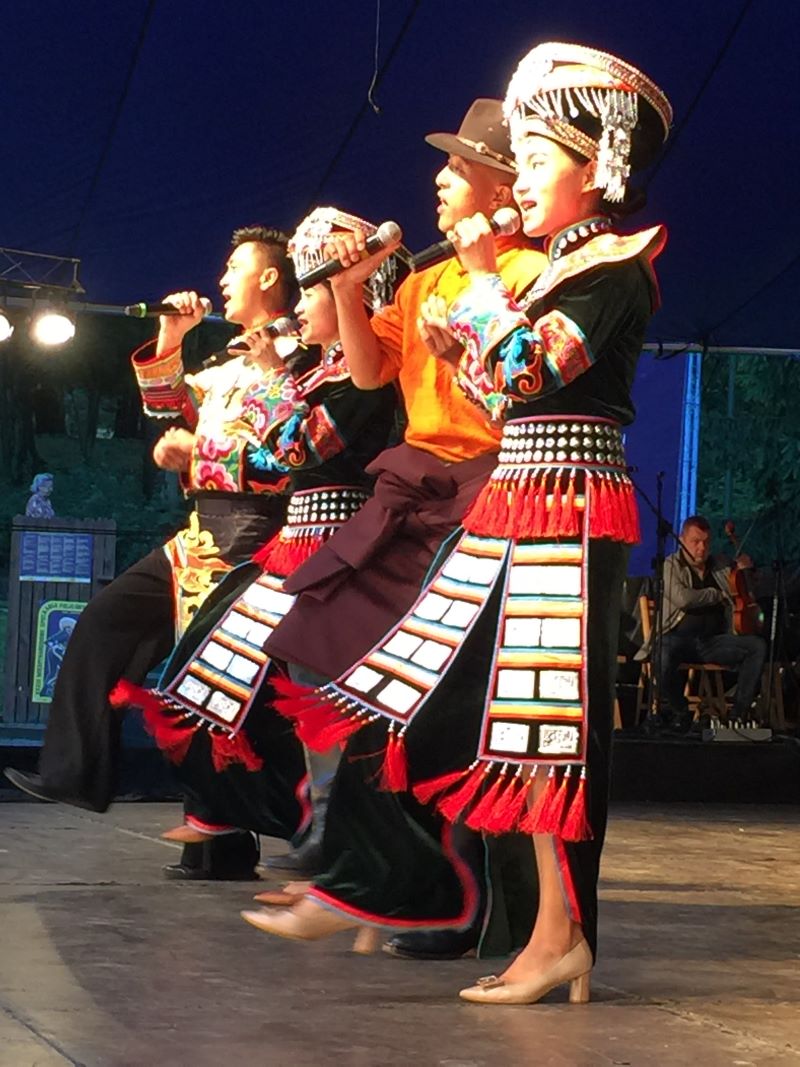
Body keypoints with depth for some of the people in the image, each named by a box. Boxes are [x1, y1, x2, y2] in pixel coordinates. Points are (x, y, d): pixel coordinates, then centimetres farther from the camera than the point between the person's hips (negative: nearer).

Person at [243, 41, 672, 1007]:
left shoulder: (617, 264, -8)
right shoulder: (557, 270, 19)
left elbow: (524, 371, -21)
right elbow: (495, 393, 22)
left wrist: (483, 277, -9)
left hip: (570, 512, -9)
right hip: (512, 510, 9)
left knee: (547, 715, -9)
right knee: (426, 693, 7)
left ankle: (561, 936, -4)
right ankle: (366, 888, 11)